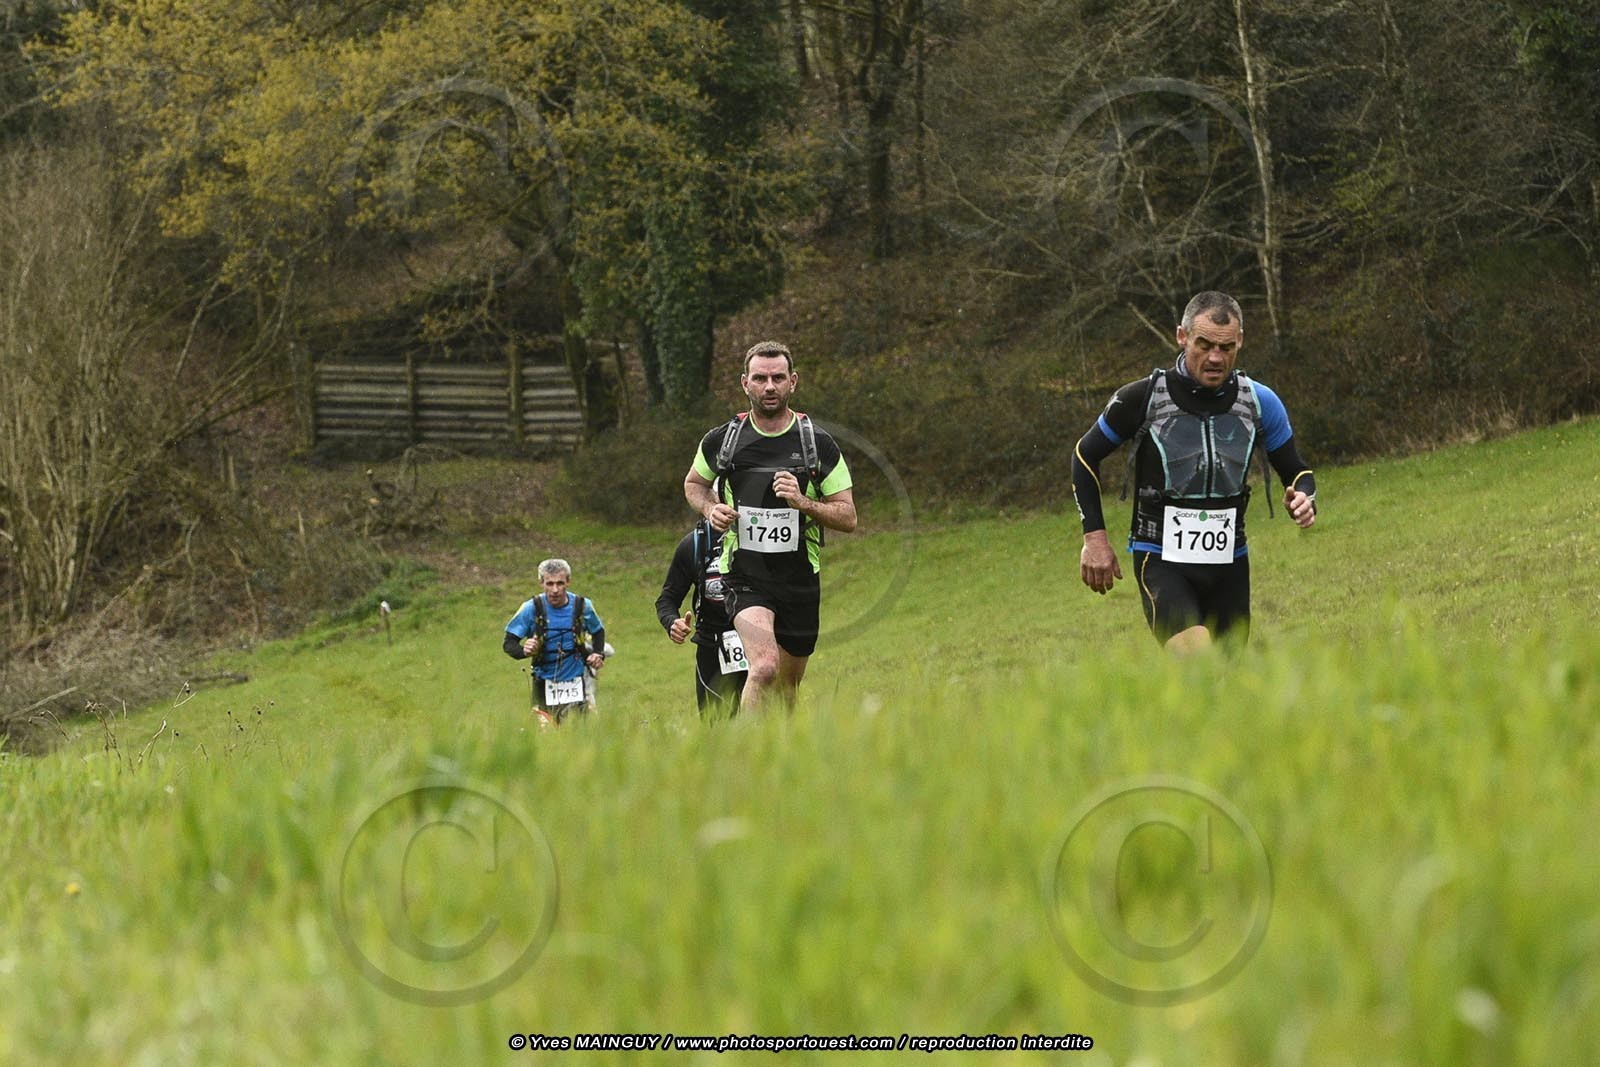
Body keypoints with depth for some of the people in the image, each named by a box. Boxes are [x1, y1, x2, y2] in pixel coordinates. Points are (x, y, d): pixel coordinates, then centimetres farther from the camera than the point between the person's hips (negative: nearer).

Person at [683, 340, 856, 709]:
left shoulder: (818, 444, -2)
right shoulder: (721, 440, -1)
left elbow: (848, 517, -1)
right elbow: (693, 483, 19)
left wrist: (803, 503, -19)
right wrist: (711, 509, -3)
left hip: (800, 579, 2)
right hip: (745, 578, -2)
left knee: (788, 683, 14)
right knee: (765, 667, -26)